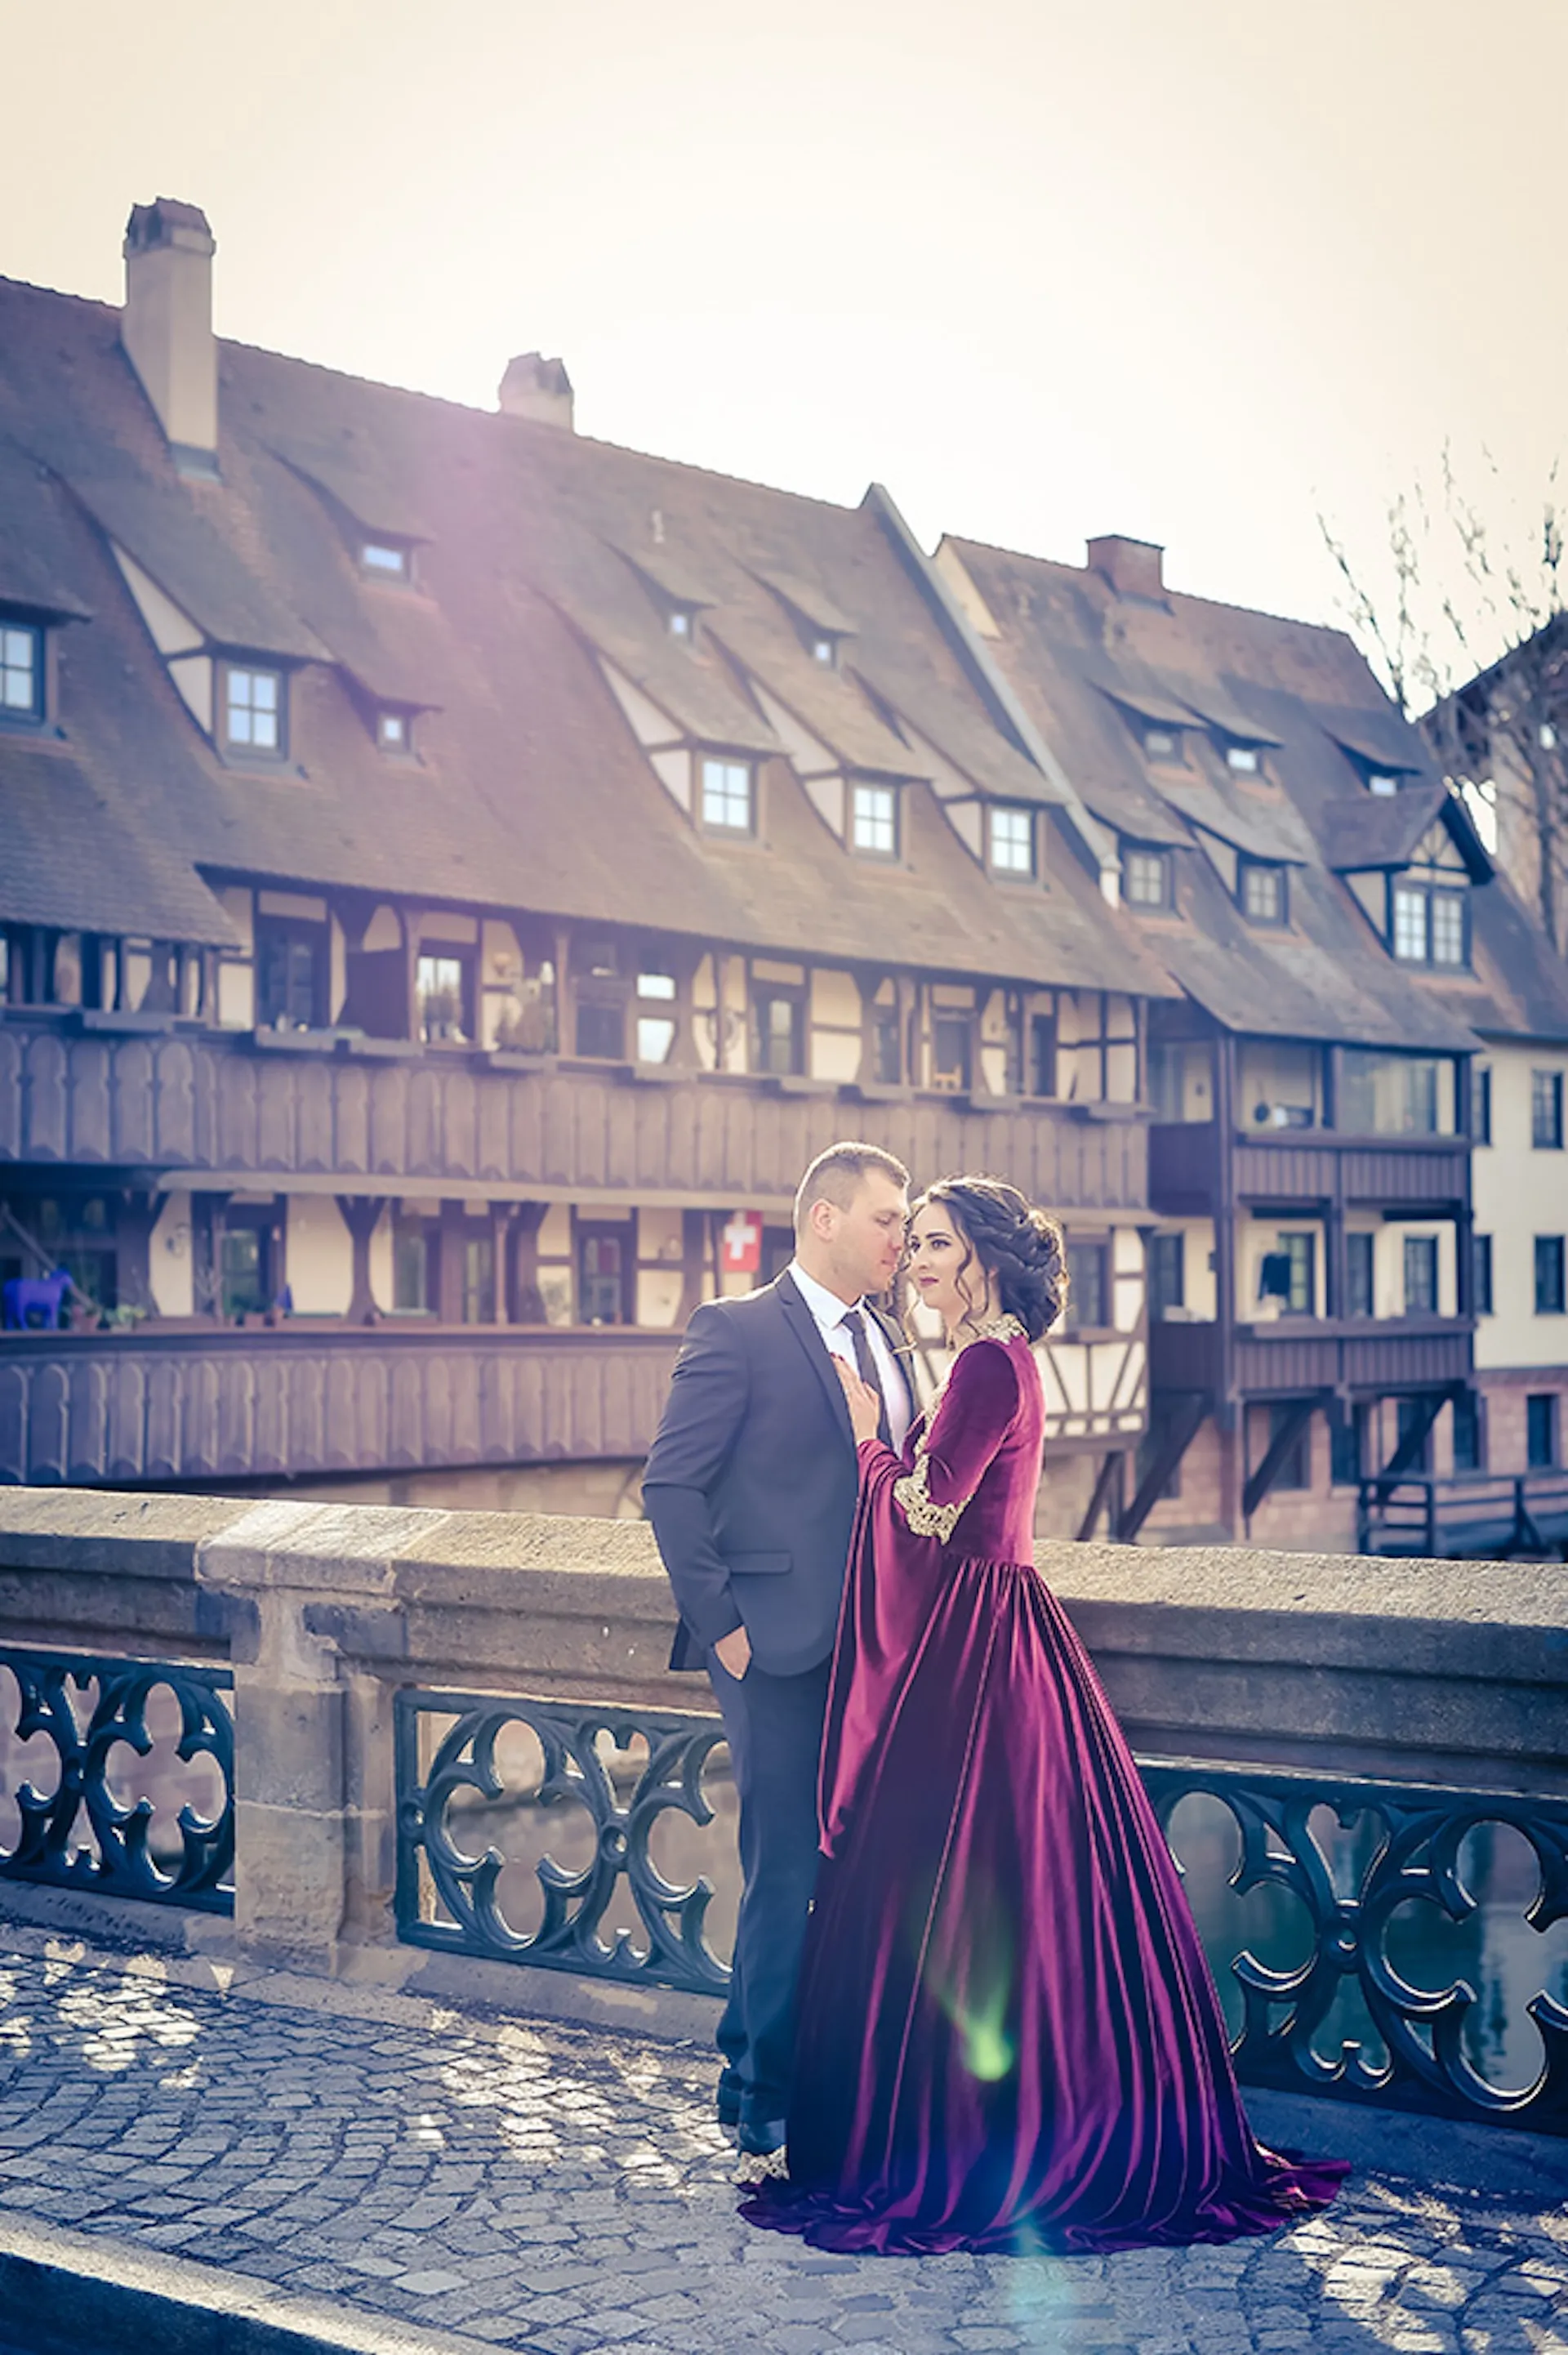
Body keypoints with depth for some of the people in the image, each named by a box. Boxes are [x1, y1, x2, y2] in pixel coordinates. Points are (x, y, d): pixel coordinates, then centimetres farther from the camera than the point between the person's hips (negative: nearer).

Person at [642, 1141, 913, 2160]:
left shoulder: (888, 1342, 15)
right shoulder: (738, 1331, -7)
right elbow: (672, 1484, -10)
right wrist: (719, 1623, -12)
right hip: (783, 1651, -6)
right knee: (789, 1876, -2)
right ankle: (764, 2098, 12)